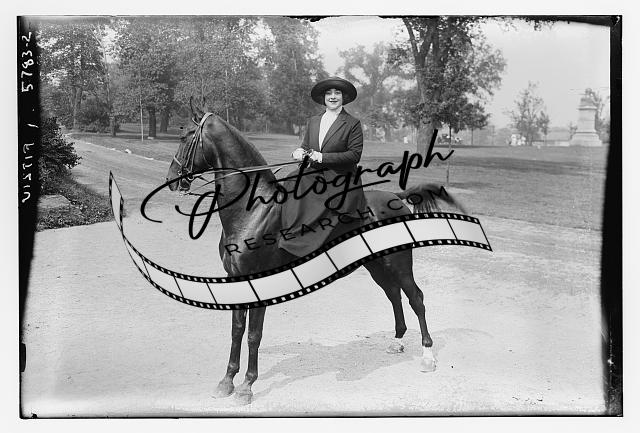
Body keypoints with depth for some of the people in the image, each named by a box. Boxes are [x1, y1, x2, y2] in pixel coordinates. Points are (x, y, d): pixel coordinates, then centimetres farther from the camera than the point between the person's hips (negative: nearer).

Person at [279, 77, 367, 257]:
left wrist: (322, 157, -17)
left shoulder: (353, 124, -2)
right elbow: (305, 146, 20)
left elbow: (355, 154, -10)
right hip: (312, 180, 5)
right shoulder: (313, 121, 16)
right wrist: (299, 152, -7)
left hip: (339, 185, -5)